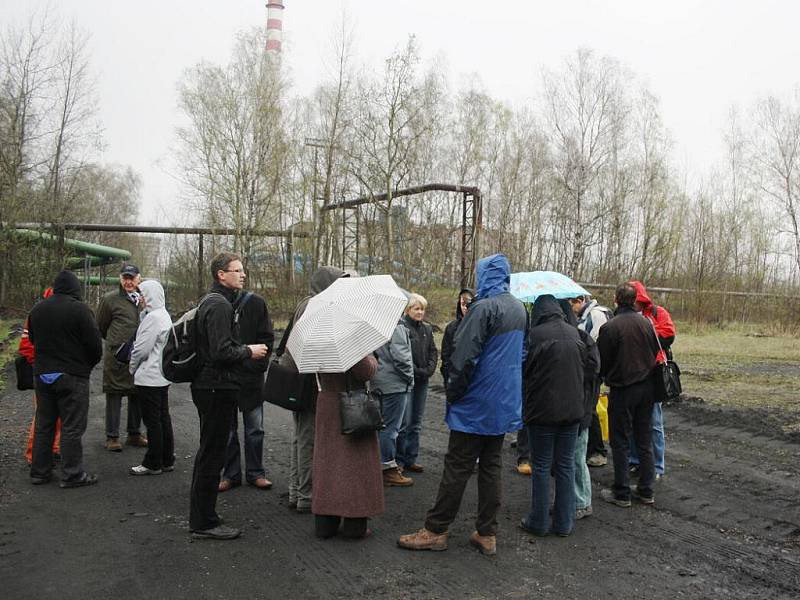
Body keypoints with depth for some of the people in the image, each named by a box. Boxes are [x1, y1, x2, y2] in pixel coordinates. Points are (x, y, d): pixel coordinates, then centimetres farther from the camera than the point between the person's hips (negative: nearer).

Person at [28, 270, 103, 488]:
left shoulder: (37, 309, 7)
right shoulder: (80, 310, -15)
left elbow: (33, 340, 17)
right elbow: (95, 343, -14)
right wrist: (89, 365, 4)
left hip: (42, 374, 6)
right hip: (72, 376, -6)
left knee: (43, 424, 15)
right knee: (72, 427, 0)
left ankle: (40, 471, 21)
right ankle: (72, 474, 4)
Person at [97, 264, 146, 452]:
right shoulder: (110, 299, -4)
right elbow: (101, 327, 5)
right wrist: (115, 343, 11)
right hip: (116, 356, -4)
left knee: (137, 395, 13)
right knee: (114, 395, 1)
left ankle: (134, 434, 25)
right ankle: (112, 437, 11)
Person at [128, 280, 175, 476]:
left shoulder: (153, 317, -19)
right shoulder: (164, 315, 12)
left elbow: (142, 349, -19)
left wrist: (132, 367, -3)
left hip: (149, 377, -10)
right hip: (162, 376, 10)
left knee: (152, 421, -1)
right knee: (163, 418, 13)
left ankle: (153, 463, 7)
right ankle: (167, 460, 21)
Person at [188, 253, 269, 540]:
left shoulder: (210, 301, 16)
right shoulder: (220, 305, -17)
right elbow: (221, 352, -25)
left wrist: (243, 349, 14)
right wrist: (249, 351, -10)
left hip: (207, 385, 11)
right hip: (217, 387, -11)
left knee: (208, 452, 19)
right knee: (212, 455, -3)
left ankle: (200, 517, 30)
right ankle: (204, 523, 6)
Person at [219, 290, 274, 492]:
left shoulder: (256, 303, -3)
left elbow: (267, 338, -2)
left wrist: (256, 365, -12)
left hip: (251, 377, 0)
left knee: (255, 429, 8)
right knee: (227, 429, 11)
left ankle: (255, 472, 21)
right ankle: (231, 473, 22)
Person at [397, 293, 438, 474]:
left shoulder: (427, 328, 12)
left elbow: (433, 351, 12)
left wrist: (428, 370, -4)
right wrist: (415, 371, -15)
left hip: (422, 381, 7)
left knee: (416, 423, 11)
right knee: (404, 422, -4)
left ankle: (410, 459, 20)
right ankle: (398, 460, 7)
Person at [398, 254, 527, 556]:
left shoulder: (484, 308, -18)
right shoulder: (520, 309, 8)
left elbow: (464, 357, -20)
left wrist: (453, 393, -7)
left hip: (476, 405, -7)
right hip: (506, 403, 8)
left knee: (457, 468, 0)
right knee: (492, 466, 12)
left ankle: (435, 530, 10)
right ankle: (487, 534, 17)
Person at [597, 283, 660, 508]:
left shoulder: (610, 327, -17)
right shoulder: (647, 324, -1)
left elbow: (602, 362, -9)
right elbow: (656, 353, 9)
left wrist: (605, 376, 12)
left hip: (622, 389, -5)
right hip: (646, 387, 5)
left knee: (620, 442, 5)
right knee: (644, 440, 14)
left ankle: (621, 493, 10)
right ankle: (646, 490, 22)